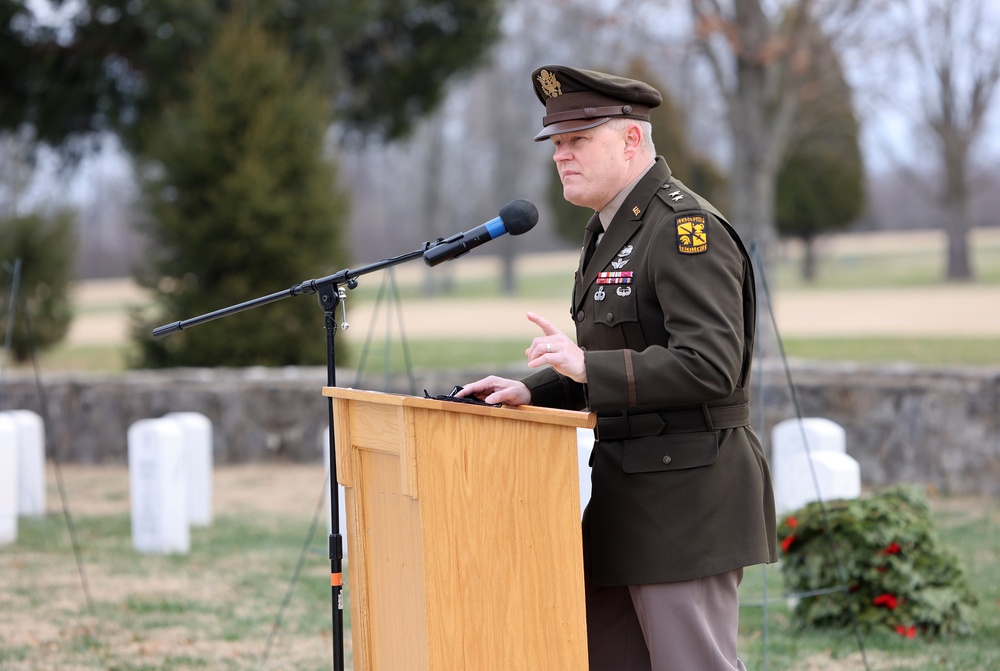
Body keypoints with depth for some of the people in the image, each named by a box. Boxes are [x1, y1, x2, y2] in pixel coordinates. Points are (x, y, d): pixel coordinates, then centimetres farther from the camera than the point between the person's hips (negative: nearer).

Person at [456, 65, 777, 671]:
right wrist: (532, 392, 8)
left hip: (687, 491, -10)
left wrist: (586, 365, -24)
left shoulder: (687, 229, -15)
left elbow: (710, 366, -25)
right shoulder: (613, 230, 17)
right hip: (629, 489, 10)